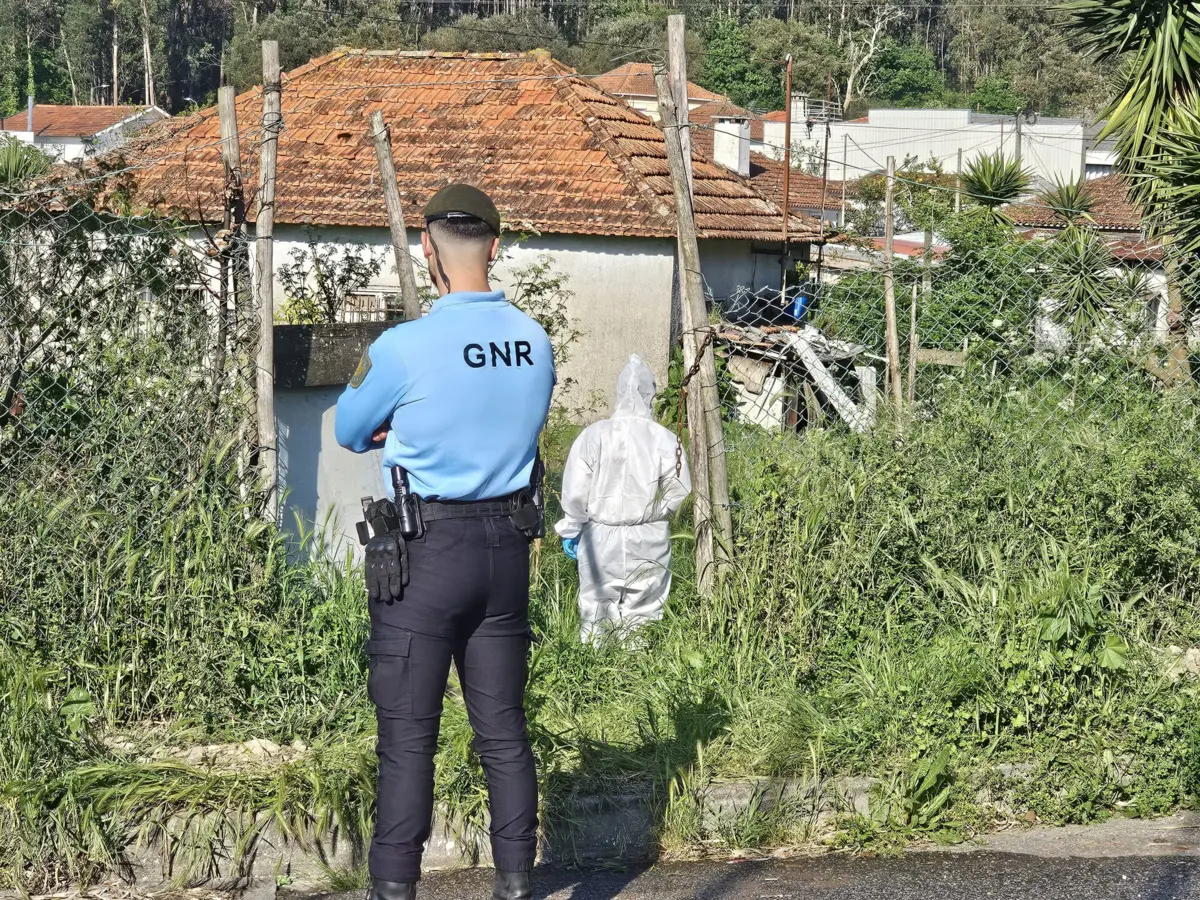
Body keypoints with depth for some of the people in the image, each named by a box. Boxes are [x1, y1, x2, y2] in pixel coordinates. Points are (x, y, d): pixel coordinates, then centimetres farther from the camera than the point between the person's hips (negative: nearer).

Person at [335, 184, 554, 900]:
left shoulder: (405, 347, -16)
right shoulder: (535, 343, 0)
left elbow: (351, 433, 0)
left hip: (426, 551, -5)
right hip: (508, 545, 5)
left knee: (408, 738, 1)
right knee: (504, 730, 12)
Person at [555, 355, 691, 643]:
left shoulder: (593, 435, -8)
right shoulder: (665, 440, -9)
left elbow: (575, 491, -4)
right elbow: (679, 493, -3)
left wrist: (569, 531, 9)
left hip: (600, 537, 0)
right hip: (649, 542, 0)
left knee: (596, 607, 10)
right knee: (642, 608, 7)